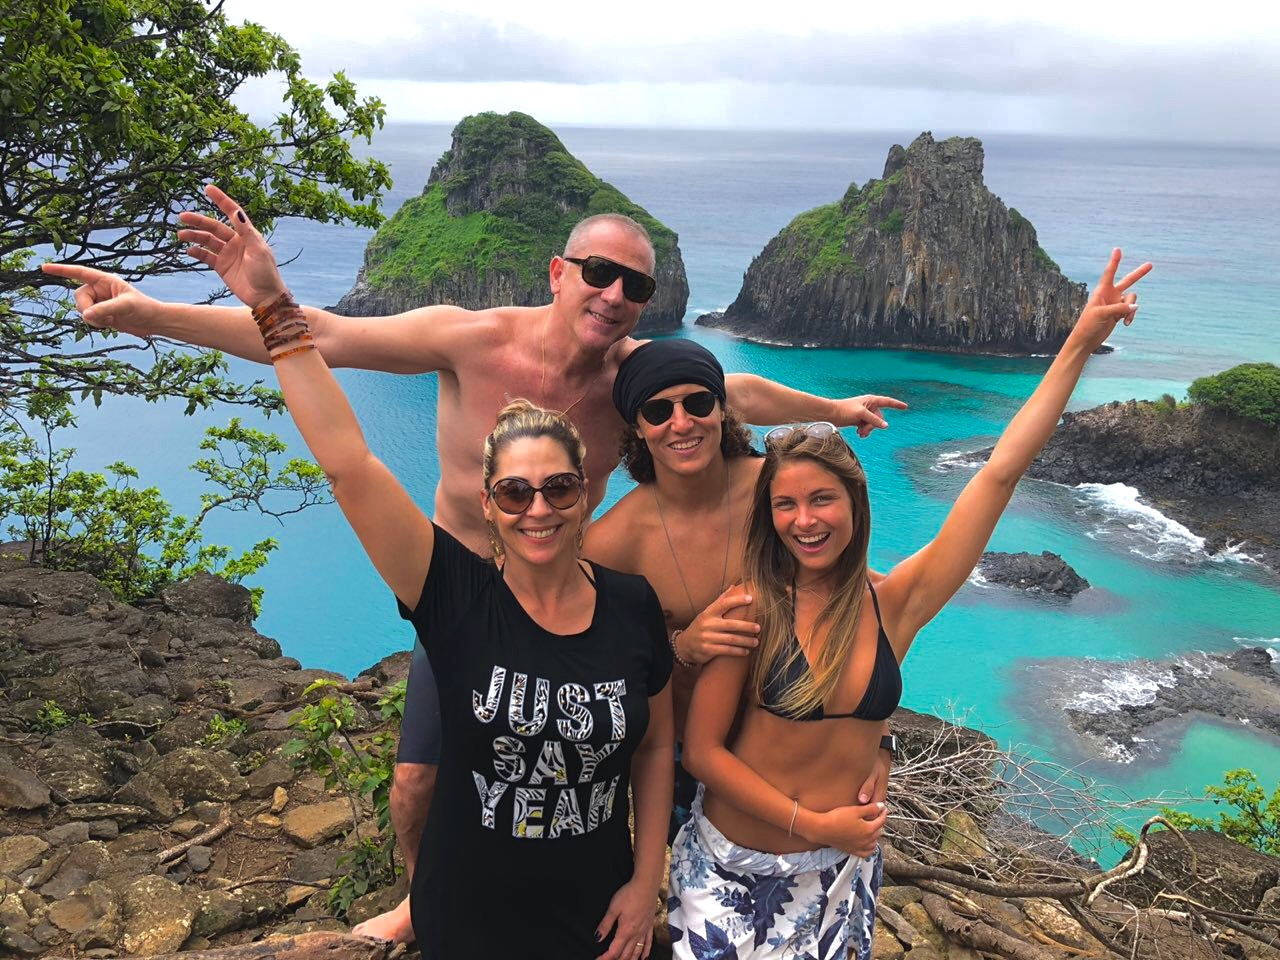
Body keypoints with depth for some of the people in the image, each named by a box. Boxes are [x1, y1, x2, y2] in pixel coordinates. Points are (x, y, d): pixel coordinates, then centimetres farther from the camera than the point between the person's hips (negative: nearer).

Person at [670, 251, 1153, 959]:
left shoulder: (896, 603, -10)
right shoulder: (751, 602, -18)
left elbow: (1001, 473, -12)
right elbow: (702, 750, -14)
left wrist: (1080, 344, -12)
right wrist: (813, 825, -17)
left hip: (834, 877, 3)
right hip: (732, 868, -2)